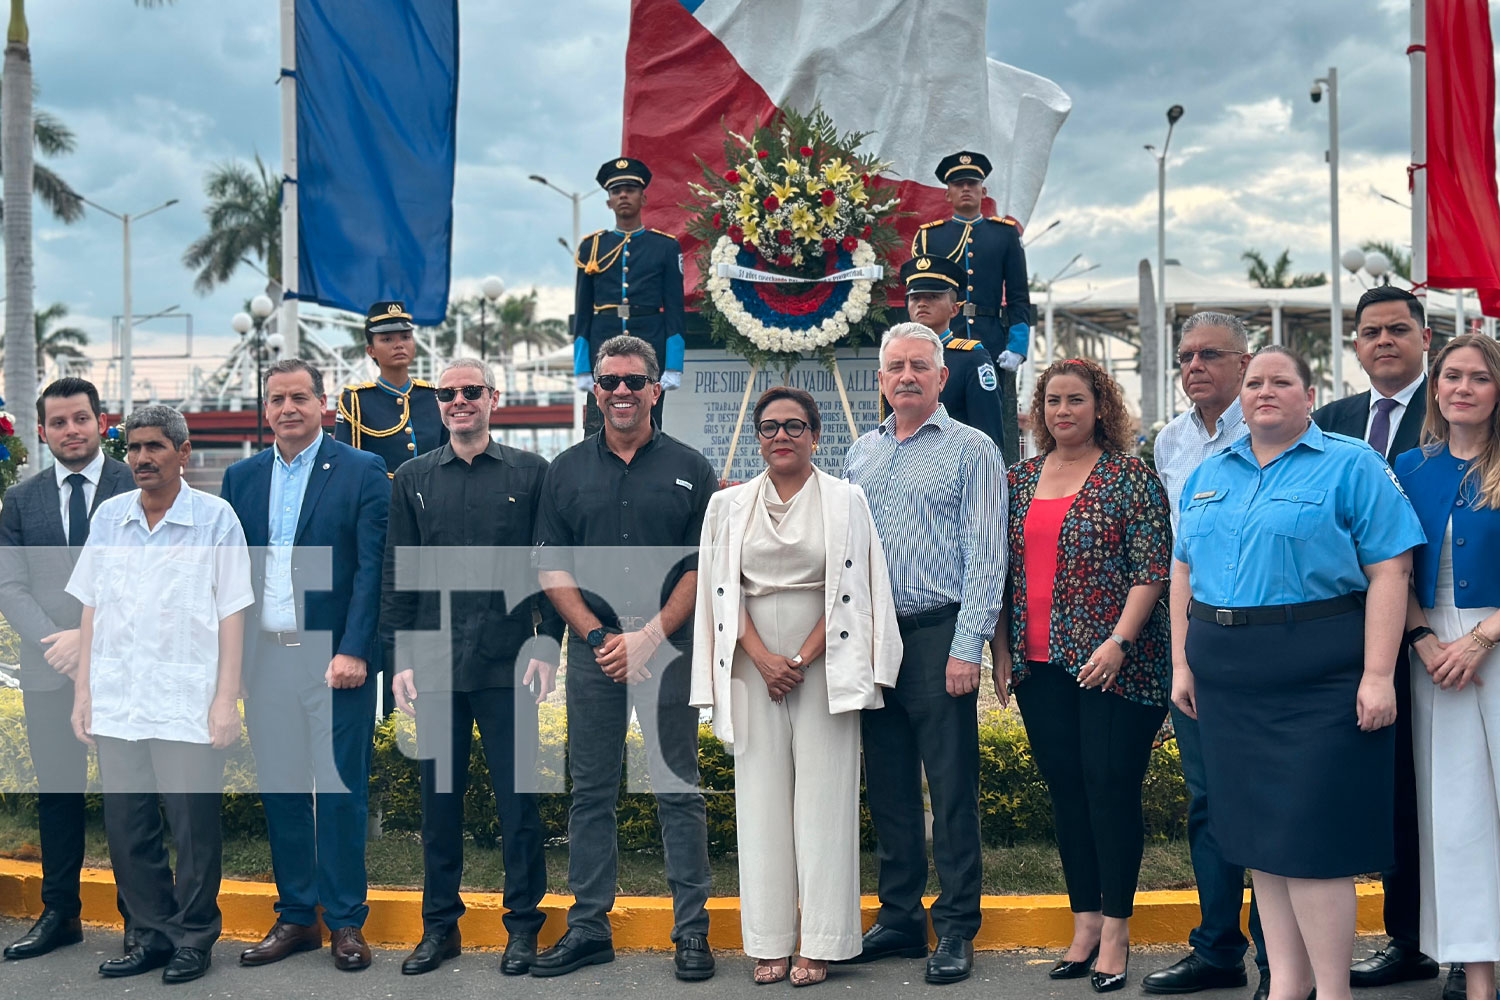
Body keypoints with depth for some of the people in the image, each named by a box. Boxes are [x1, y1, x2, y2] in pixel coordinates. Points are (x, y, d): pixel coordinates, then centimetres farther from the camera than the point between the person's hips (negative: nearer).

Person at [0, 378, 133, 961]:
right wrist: (57, 644, -11)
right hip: (50, 672, 3)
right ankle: (59, 914, 22)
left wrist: (89, 635, -14)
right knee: (57, 794, 10)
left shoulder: (137, 487, 1)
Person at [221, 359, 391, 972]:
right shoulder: (241, 478, 12)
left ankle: (346, 921, 11)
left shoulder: (362, 472, -1)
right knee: (280, 789, 8)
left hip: (335, 658, -4)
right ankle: (296, 917, 19)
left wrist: (354, 650, -14)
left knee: (340, 789, 1)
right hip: (264, 659, 4)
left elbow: (373, 569, -7)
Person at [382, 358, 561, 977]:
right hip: (435, 667, 2)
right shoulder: (413, 479, 10)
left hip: (507, 664, -2)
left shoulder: (530, 474, 4)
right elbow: (397, 574, 10)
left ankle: (523, 925, 15)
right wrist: (401, 658, 3)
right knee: (439, 797, 8)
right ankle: (440, 925, 20)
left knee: (517, 797, 2)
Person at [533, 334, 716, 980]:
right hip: (592, 647, 2)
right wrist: (598, 636, -5)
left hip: (667, 645, -2)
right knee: (591, 791, 7)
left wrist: (649, 636, -10)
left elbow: (703, 566, 0)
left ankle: (692, 928, 9)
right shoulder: (567, 471, 9)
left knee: (678, 790, 1)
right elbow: (553, 568, 6)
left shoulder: (688, 469, 4)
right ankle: (588, 927, 16)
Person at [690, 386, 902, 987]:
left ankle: (820, 944, 4)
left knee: (823, 797, -2)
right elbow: (723, 591, 4)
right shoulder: (729, 505, 9)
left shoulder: (844, 500, 3)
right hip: (754, 663, 2)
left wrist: (802, 659, -10)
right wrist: (764, 659, -8)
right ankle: (769, 943, 10)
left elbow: (850, 592, -2)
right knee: (762, 797, 3)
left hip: (823, 663, -2)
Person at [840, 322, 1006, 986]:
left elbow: (985, 556, -7)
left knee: (952, 787, -2)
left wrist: (966, 649, -14)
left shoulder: (971, 450, -1)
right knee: (888, 784, 11)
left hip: (938, 636, -5)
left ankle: (956, 930, 7)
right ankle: (899, 917, 22)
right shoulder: (860, 453, 15)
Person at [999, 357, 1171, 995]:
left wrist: (1119, 641, -17)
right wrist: (1002, 649, 10)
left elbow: (1151, 570, -8)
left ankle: (1116, 930, 8)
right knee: (1065, 788, 9)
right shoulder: (1020, 479, 12)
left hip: (1111, 665, -5)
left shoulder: (1130, 476, -2)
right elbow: (1004, 570, 16)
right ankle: (1085, 923, 18)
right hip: (1040, 666, 5)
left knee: (1111, 786, -3)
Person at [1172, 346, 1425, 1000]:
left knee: (1313, 834, -6)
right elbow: (1185, 570, 17)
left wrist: (1378, 675, -16)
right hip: (1227, 678, 6)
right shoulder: (1210, 475, 15)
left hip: (1318, 675, -5)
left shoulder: (1351, 466, -2)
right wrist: (1182, 663, 9)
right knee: (1258, 830, 9)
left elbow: (1388, 570, -9)